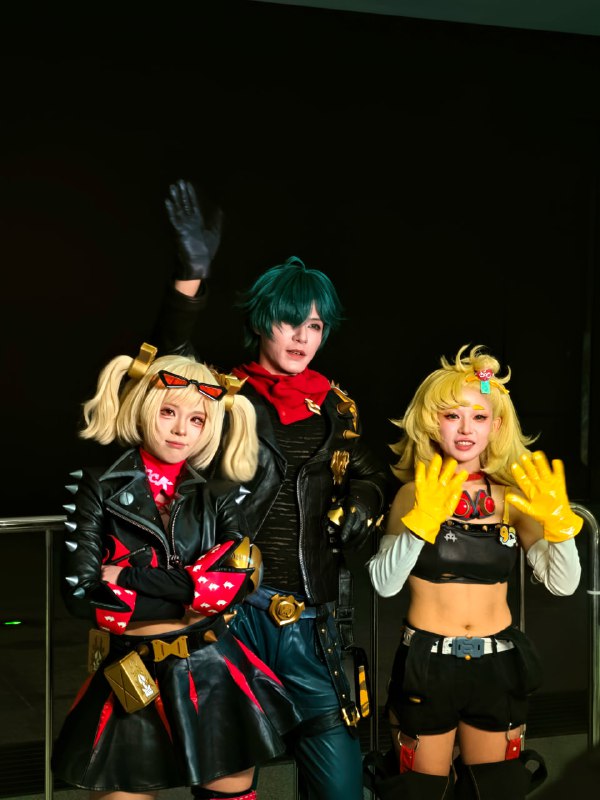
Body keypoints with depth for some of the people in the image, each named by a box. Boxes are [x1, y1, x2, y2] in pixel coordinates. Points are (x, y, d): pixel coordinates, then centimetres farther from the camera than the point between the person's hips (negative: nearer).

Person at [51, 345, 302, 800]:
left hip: (213, 675, 2)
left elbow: (241, 578, -13)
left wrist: (130, 576, -17)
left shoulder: (220, 495, 2)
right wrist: (196, 593, -13)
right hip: (132, 680, -2)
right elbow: (81, 595, -13)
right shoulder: (99, 489, -5)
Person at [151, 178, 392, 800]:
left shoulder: (334, 407, 12)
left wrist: (363, 503, 2)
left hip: (308, 619, 3)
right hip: (230, 610, -2)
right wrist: (190, 275, -33)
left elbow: (369, 472, 26)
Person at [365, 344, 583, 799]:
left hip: (498, 663, 3)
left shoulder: (512, 497, 1)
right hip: (427, 663, -3)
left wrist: (559, 522, -22)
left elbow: (563, 583, -6)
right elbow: (384, 584, -18)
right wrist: (422, 519, -30)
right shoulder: (415, 494, -6)